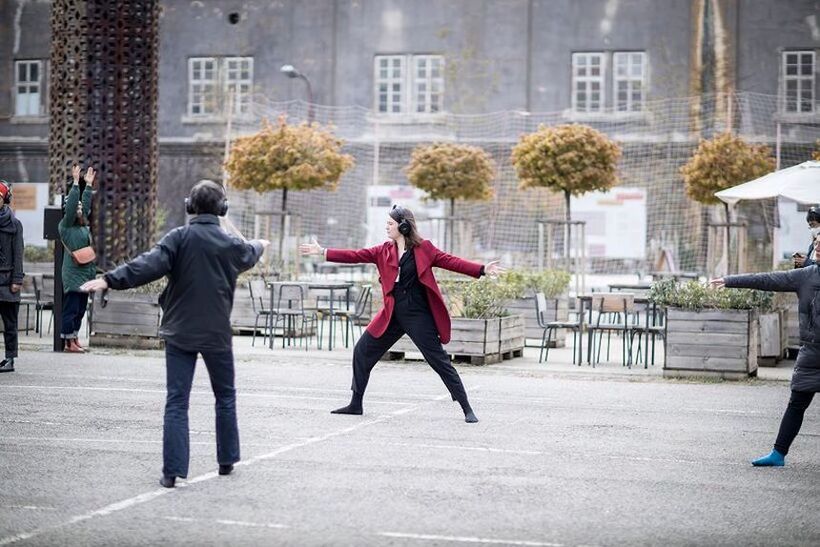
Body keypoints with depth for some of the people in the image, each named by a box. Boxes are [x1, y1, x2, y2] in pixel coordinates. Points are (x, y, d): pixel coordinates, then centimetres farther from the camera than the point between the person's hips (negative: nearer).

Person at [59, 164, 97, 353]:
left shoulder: (84, 226, 14)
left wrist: (88, 185, 20)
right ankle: (69, 341, -3)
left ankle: (74, 339, 17)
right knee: (71, 309, -5)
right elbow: (71, 205, -15)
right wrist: (76, 183, -15)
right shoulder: (66, 226, -6)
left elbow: (86, 204, 21)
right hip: (73, 275, -8)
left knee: (80, 309, 11)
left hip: (85, 274, 8)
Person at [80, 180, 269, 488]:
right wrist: (260, 245, 48)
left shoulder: (179, 238, -9)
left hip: (179, 332, -1)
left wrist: (109, 280, -29)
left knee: (176, 401, 0)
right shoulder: (231, 244, 0)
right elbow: (249, 255, 24)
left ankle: (172, 470, -7)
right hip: (217, 334, 2)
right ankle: (227, 460, 28)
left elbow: (149, 265, -23)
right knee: (225, 397, 20)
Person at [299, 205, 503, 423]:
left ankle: (467, 409, 1)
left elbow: (449, 261, -8)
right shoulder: (384, 250, 7)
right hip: (393, 314, 5)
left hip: (418, 315, -5)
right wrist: (323, 252, 2)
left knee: (439, 360, -5)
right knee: (362, 352, 6)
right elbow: (356, 256, 6)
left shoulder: (423, 248, -5)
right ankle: (356, 404, 19)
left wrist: (482, 270, -19)